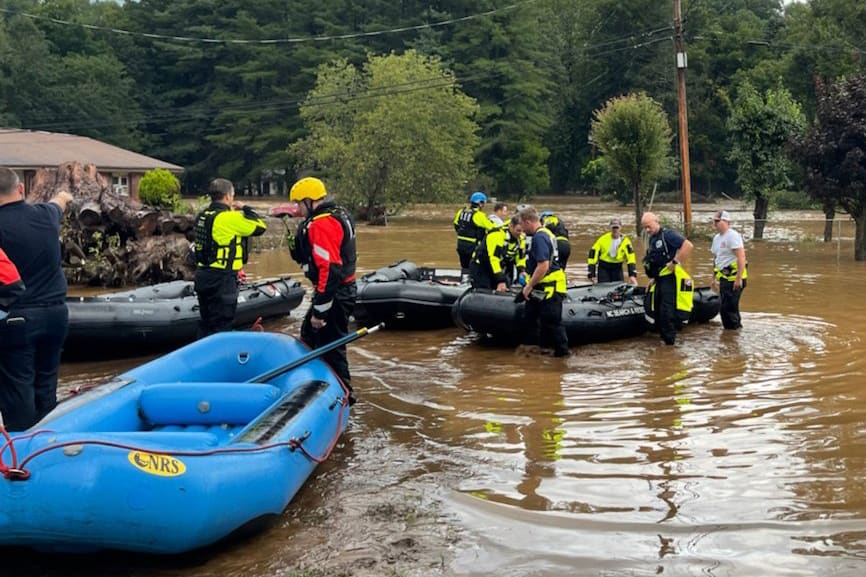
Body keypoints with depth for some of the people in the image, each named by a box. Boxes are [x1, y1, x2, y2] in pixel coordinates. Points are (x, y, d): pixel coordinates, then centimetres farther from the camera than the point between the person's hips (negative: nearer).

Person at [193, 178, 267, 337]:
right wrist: (244, 209, 2)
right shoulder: (229, 218, -17)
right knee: (222, 324, -1)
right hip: (222, 279, -8)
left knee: (206, 322, 18)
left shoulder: (202, 216, 8)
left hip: (202, 274, 8)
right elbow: (260, 227, -12)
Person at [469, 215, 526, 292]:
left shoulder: (521, 238, -3)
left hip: (499, 269, 7)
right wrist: (501, 281, -34)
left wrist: (522, 270, -14)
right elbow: (494, 258, -32)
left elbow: (521, 257, 8)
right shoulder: (497, 234, -28)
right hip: (480, 268, -7)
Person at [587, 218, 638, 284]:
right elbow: (593, 254, -12)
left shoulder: (625, 241, -9)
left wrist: (632, 275, -22)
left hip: (617, 268, 2)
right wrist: (591, 274, -15)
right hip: (603, 267, -2)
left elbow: (630, 258, -12)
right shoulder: (603, 239, -14)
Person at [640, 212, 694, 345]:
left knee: (666, 310, -11)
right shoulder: (651, 240, 17)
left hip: (670, 277, -9)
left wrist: (675, 261, -21)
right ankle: (663, 335, 21)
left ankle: (669, 339, -4)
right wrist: (653, 278, 22)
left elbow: (688, 245, -22)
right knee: (657, 308, 11)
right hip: (659, 279, 9)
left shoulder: (668, 234, -11)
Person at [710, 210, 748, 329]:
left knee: (728, 308, -11)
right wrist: (714, 278, 23)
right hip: (723, 278, 9)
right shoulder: (716, 238, 16)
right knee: (725, 309, 12)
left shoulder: (733, 236, -12)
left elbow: (741, 257, -19)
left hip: (734, 278, -9)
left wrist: (739, 278, -24)